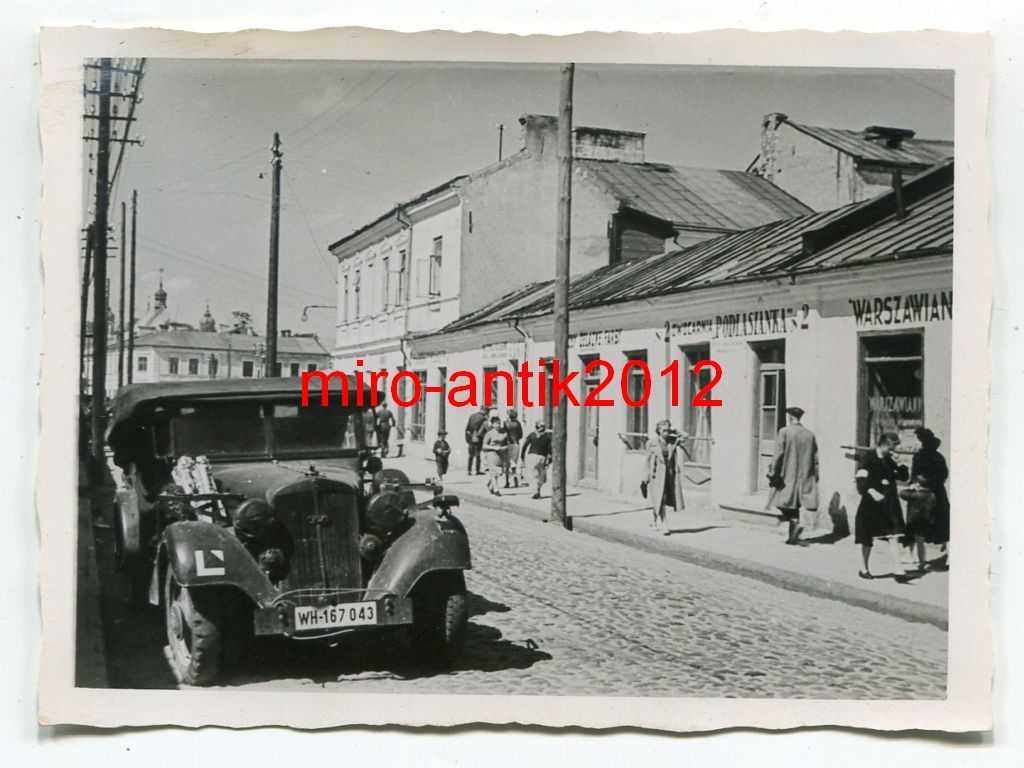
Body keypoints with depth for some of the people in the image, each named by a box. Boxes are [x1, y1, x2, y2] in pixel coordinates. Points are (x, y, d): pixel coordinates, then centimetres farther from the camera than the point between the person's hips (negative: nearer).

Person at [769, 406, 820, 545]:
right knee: (794, 505, 12)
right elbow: (815, 459, 8)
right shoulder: (810, 434, 5)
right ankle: (793, 536, 11)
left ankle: (795, 523, -20)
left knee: (784, 503, 4)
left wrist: (774, 474, -6)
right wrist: (815, 478, 14)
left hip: (788, 476, -5)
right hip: (805, 477, 5)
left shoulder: (784, 432, -8)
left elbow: (778, 455, -11)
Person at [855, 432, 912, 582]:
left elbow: (904, 476, 12)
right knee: (867, 540, 6)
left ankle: (898, 571, -8)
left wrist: (899, 464, -5)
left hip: (890, 504, 5)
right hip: (871, 504, -4)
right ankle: (865, 569, 22)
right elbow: (861, 482, -16)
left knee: (894, 536, -6)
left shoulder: (890, 460, 11)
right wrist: (872, 492, -33)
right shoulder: (867, 458, -7)